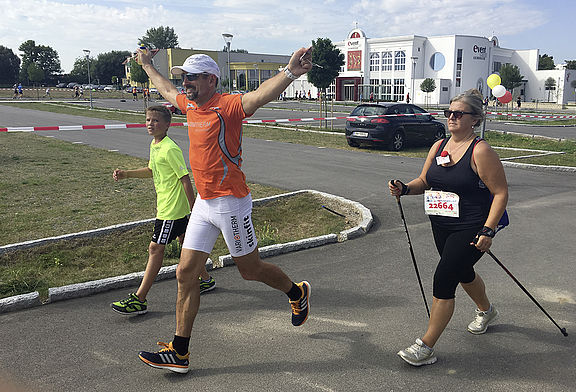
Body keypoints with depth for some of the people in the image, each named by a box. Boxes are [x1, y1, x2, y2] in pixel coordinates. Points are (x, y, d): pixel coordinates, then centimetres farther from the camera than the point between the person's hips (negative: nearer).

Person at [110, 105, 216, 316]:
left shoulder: (170, 149, -21)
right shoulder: (154, 145, 8)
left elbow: (185, 179, -20)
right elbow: (152, 171, 24)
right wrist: (126, 174, 15)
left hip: (172, 209, -10)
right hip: (165, 204, 10)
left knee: (155, 248, -6)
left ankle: (139, 299, 1)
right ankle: (206, 280, 36)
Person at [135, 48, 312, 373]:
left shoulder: (227, 106, -15)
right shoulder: (189, 105, 8)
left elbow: (262, 94, -35)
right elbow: (166, 89, 30)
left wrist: (290, 73, -54)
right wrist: (147, 65, 45)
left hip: (231, 203, -8)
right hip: (203, 203, 8)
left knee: (250, 269, 7)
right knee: (186, 273, 6)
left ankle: (297, 292, 38)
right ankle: (179, 352, 16)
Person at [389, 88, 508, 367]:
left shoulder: (481, 151, -15)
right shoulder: (438, 147, 5)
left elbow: (500, 193, -14)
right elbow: (424, 181, 13)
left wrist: (487, 231, -21)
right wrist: (404, 188, -8)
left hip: (470, 230, -7)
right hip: (441, 226, 8)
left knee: (443, 279, -11)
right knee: (463, 272, 25)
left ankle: (426, 347, 1)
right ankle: (486, 311, 56)